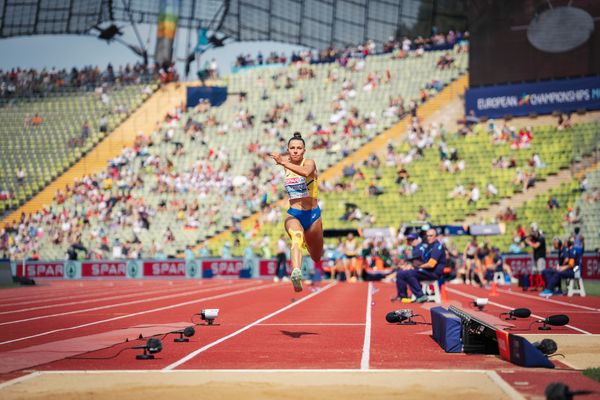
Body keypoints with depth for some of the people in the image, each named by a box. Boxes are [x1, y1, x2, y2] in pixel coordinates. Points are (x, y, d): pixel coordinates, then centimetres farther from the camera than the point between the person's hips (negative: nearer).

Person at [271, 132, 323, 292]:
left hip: (313, 214, -1)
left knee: (316, 257, 14)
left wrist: (283, 162, -44)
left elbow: (306, 172, -36)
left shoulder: (309, 162, -10)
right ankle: (296, 273, -58)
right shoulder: (287, 162, 4)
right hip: (293, 214, 1)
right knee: (296, 238, -33)